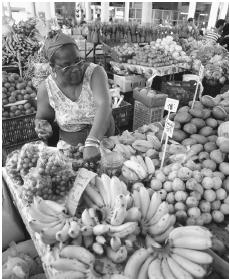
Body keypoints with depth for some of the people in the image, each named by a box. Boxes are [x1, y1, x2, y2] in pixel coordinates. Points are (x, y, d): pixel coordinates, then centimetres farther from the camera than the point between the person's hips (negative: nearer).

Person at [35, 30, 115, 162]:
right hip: (69, 147, 1)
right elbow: (41, 118, 11)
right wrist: (43, 126, -14)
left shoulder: (95, 72, -12)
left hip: (105, 141, 0)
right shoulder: (46, 88, -6)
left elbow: (103, 105, -28)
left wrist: (92, 143, -41)